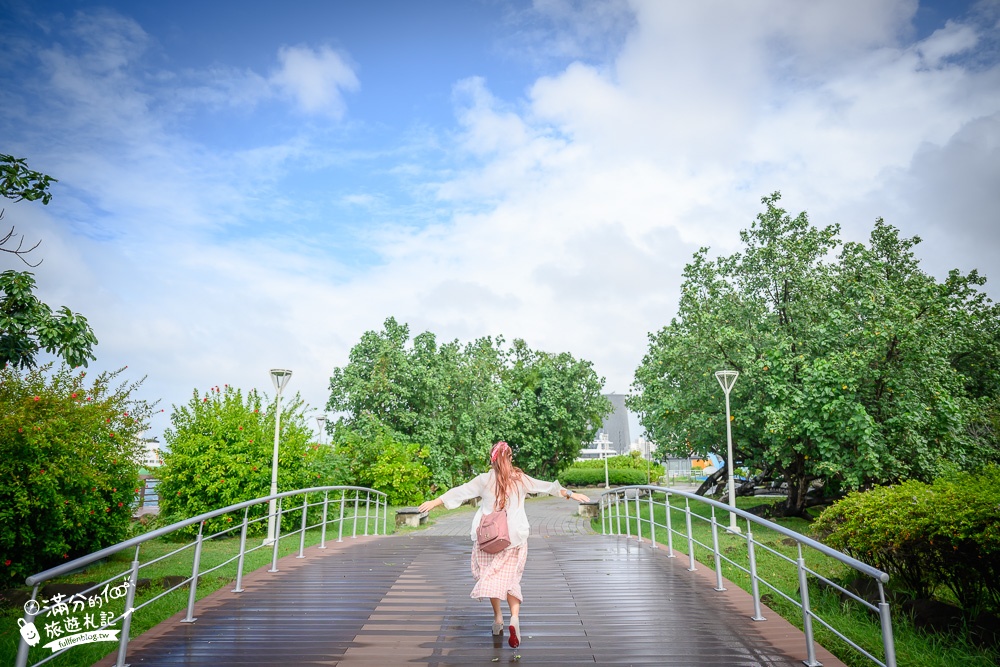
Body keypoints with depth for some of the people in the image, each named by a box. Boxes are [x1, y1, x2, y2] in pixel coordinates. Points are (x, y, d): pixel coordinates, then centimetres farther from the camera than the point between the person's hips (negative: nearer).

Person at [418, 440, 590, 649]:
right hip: (515, 538, 1)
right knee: (511, 579, 8)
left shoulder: (485, 479, -3)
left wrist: (434, 502, 8)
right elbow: (548, 487, 7)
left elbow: (460, 492, 0)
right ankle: (514, 618, -10)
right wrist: (571, 494, 16)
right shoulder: (521, 479, 1)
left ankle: (498, 617, 14)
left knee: (491, 576, 15)